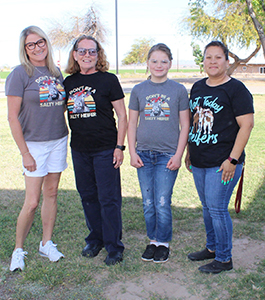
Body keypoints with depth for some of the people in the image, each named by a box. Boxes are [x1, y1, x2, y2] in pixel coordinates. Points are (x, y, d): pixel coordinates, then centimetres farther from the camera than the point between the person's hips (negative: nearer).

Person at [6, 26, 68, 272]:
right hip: (34, 143, -5)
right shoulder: (20, 74, -9)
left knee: (51, 193, 12)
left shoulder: (56, 73, 7)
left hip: (59, 141, 5)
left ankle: (46, 243, 26)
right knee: (31, 202, -4)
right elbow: (13, 117, -11)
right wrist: (25, 153, -14)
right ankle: (18, 249, 17)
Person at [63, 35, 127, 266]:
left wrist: (119, 146, -10)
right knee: (87, 196, 14)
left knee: (108, 198, 0)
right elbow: (64, 112, 16)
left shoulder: (108, 80, -4)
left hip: (105, 149, -5)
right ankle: (95, 238, 31)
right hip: (79, 149, 5)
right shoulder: (69, 82, 8)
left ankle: (114, 246, 14)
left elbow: (122, 115, -4)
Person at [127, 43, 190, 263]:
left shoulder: (179, 90, 2)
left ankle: (163, 243, 18)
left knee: (162, 204, -1)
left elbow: (185, 125, 2)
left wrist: (178, 155, -5)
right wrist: (132, 152, 2)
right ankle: (153, 241, 27)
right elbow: (132, 123, 9)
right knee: (148, 204, 9)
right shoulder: (139, 90, 7)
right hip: (144, 154, 3)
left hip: (168, 154, -2)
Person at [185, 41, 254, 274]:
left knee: (217, 208, -3)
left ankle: (224, 259, 15)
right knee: (207, 207, 17)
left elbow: (247, 125, -13)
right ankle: (212, 248, 35)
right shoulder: (197, 88, 12)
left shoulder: (236, 89, -8)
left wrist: (233, 160, -18)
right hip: (199, 162, 7)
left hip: (223, 163, -7)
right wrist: (189, 152, 16)